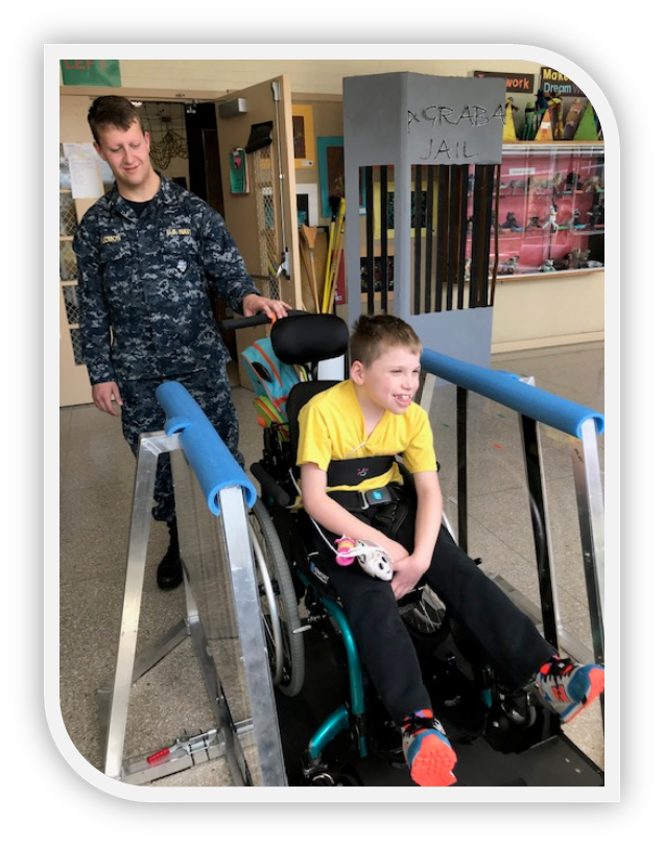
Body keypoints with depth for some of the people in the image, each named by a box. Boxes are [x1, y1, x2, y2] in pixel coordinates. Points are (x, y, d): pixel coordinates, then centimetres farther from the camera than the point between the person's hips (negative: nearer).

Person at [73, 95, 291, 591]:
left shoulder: (193, 210, 0)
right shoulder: (95, 226, 5)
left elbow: (228, 271, -2)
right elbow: (92, 308, 7)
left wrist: (247, 296, -26)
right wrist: (101, 374, 3)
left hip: (201, 363, -2)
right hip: (137, 376, 2)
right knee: (157, 460, 12)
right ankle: (179, 540, 34)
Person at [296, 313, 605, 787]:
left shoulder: (412, 417, -4)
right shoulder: (324, 412, -19)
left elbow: (430, 490, -7)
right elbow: (314, 498, -22)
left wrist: (422, 556, -23)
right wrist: (383, 545, -27)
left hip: (391, 503, 4)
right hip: (335, 516, -4)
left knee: (459, 568, -15)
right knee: (371, 594, -28)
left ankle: (544, 672, -16)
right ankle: (417, 721, -31)